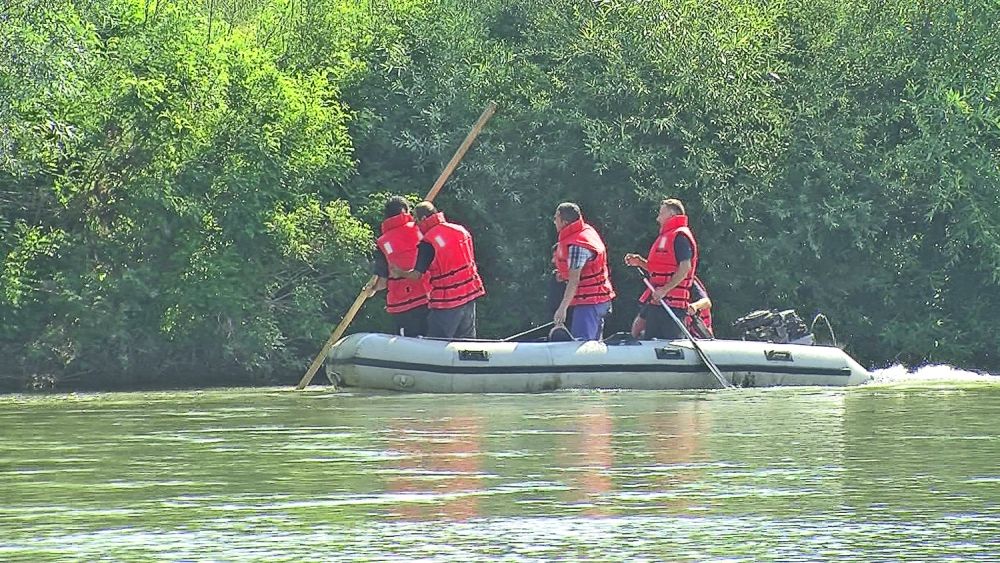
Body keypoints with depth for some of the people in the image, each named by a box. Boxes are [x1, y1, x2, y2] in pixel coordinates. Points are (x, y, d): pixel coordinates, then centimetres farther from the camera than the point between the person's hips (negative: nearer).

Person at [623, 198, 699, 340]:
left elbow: (685, 268, -20)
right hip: (657, 300, 11)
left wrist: (665, 289, -23)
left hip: (671, 301, -11)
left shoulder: (680, 236, -9)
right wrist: (640, 262, 13)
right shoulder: (666, 236, 24)